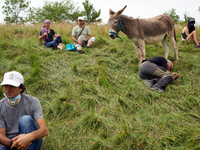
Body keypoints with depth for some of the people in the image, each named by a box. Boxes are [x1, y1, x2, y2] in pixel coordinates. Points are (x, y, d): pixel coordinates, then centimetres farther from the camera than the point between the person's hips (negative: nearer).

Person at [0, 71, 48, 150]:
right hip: (9, 143, 1)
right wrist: (12, 143, -29)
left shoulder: (32, 102, -12)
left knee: (26, 119, -29)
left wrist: (28, 137, -42)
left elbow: (44, 130, -20)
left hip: (31, 143, -1)